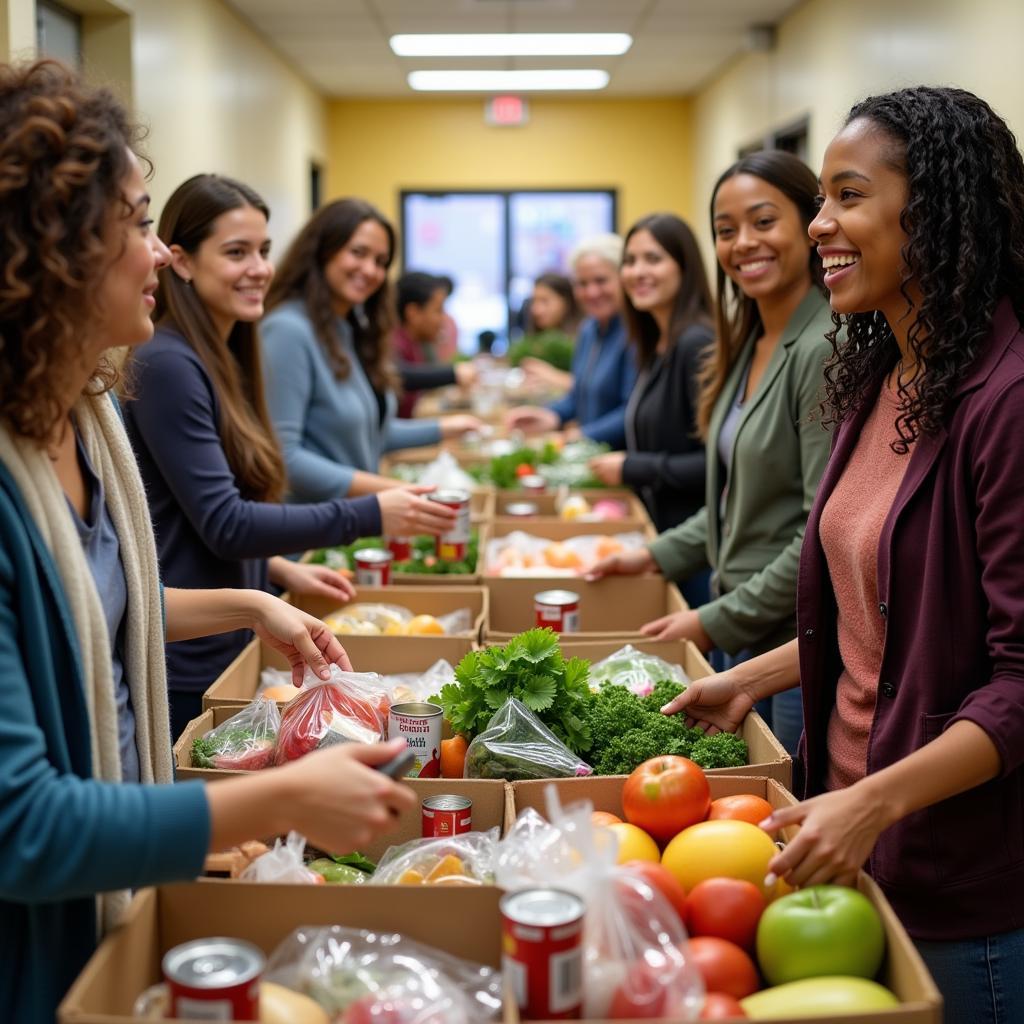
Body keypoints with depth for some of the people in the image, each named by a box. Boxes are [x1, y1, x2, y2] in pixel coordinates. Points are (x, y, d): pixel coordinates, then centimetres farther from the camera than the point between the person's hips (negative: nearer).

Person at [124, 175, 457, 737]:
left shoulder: (224, 359, 9)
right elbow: (222, 523, -22)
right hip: (184, 667, -9)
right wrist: (370, 515, -23)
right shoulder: (167, 365, -17)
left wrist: (279, 569, 6)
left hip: (230, 646, 9)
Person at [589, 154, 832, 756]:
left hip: (805, 639, -8)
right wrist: (658, 556, 13)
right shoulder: (750, 346, 10)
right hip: (748, 637, 9)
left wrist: (716, 622, -16)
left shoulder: (825, 350, -18)